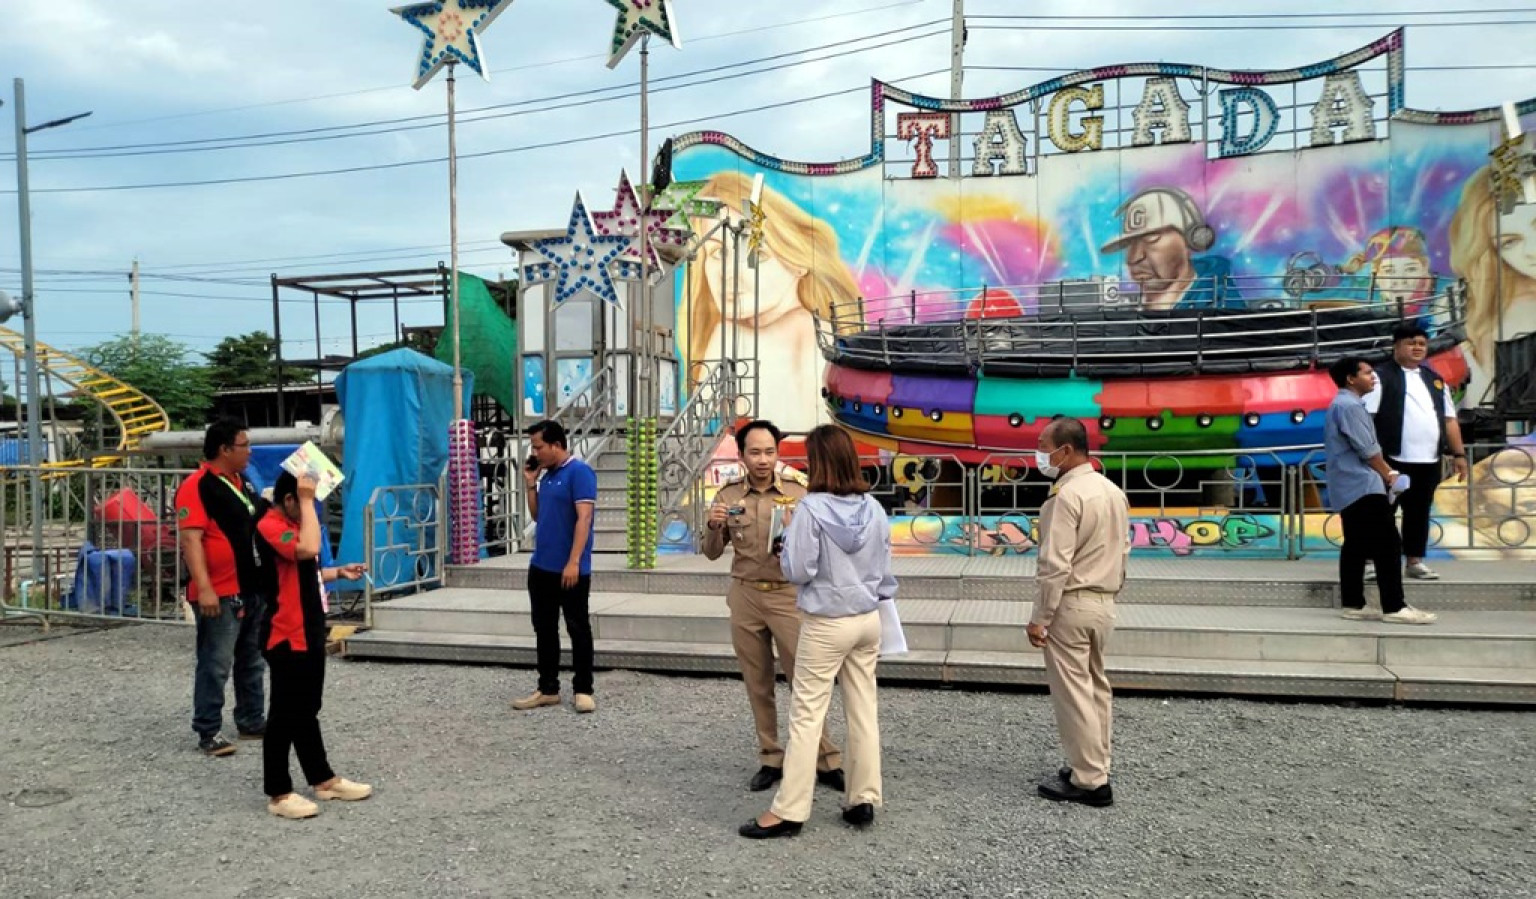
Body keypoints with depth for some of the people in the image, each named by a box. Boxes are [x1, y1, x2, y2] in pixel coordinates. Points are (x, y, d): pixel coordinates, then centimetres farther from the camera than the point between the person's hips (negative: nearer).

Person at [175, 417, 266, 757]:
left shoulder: (242, 484, 15)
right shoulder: (197, 487, -13)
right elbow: (191, 540, -21)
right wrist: (204, 588, -26)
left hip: (253, 590, 9)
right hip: (220, 595, -9)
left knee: (252, 662, 16)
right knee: (215, 665, -3)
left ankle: (251, 722, 27)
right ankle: (208, 732, 7)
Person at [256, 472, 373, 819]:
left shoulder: (292, 525, 15)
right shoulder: (270, 526, -17)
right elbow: (309, 549, -36)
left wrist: (339, 572, 12)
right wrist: (307, 501, -28)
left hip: (309, 633, 10)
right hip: (286, 637, -10)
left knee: (307, 711, 18)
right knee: (285, 714, -1)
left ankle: (323, 779, 27)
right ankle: (278, 793, 8)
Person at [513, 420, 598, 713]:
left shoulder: (579, 472, -12)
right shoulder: (545, 475, 13)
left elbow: (583, 518, -19)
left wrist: (573, 562, -24)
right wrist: (531, 483, 6)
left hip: (570, 570, -8)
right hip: (540, 567, 8)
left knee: (578, 629, 2)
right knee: (544, 629, 12)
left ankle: (582, 690, 11)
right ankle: (548, 689, 21)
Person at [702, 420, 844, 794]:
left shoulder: (800, 489, -6)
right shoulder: (728, 494, 2)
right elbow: (712, 553, 6)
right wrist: (713, 527, -14)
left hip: (789, 595, -3)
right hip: (745, 597, 3)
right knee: (758, 685, 11)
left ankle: (826, 760, 12)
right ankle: (771, 759, 24)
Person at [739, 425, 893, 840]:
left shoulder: (811, 508, -16)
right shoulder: (874, 509, 2)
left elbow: (798, 571, -16)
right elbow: (884, 571, 9)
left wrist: (788, 537, 1)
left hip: (826, 625, -6)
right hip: (868, 620, 6)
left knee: (806, 716, 0)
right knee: (864, 712, 12)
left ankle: (789, 811, 6)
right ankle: (863, 800, 21)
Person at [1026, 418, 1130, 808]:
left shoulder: (1068, 495, -19)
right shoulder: (1113, 491, 8)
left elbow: (1055, 565, -21)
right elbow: (1123, 550, 13)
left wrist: (1039, 618, -16)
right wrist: (1109, 593, 20)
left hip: (1070, 604, -9)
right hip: (1104, 603, 9)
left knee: (1073, 693, -1)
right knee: (1096, 687, 17)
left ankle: (1089, 781, 5)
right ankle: (1094, 766, 25)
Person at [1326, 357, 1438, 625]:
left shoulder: (1342, 404, 19)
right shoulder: (1350, 405, -13)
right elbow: (1367, 449, -16)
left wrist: (1383, 472, 12)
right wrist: (1388, 474, -2)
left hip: (1350, 487, 11)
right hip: (1363, 486, -11)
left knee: (1356, 546, 10)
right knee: (1387, 545, -9)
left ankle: (1352, 604, 11)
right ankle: (1394, 607, -9)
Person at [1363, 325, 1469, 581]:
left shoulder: (1435, 379, 18)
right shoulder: (1381, 376, -4)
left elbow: (1449, 420, 19)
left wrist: (1458, 454, 14)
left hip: (1428, 461, 6)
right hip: (1393, 460, -6)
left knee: (1419, 512, 11)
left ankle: (1415, 562, 19)